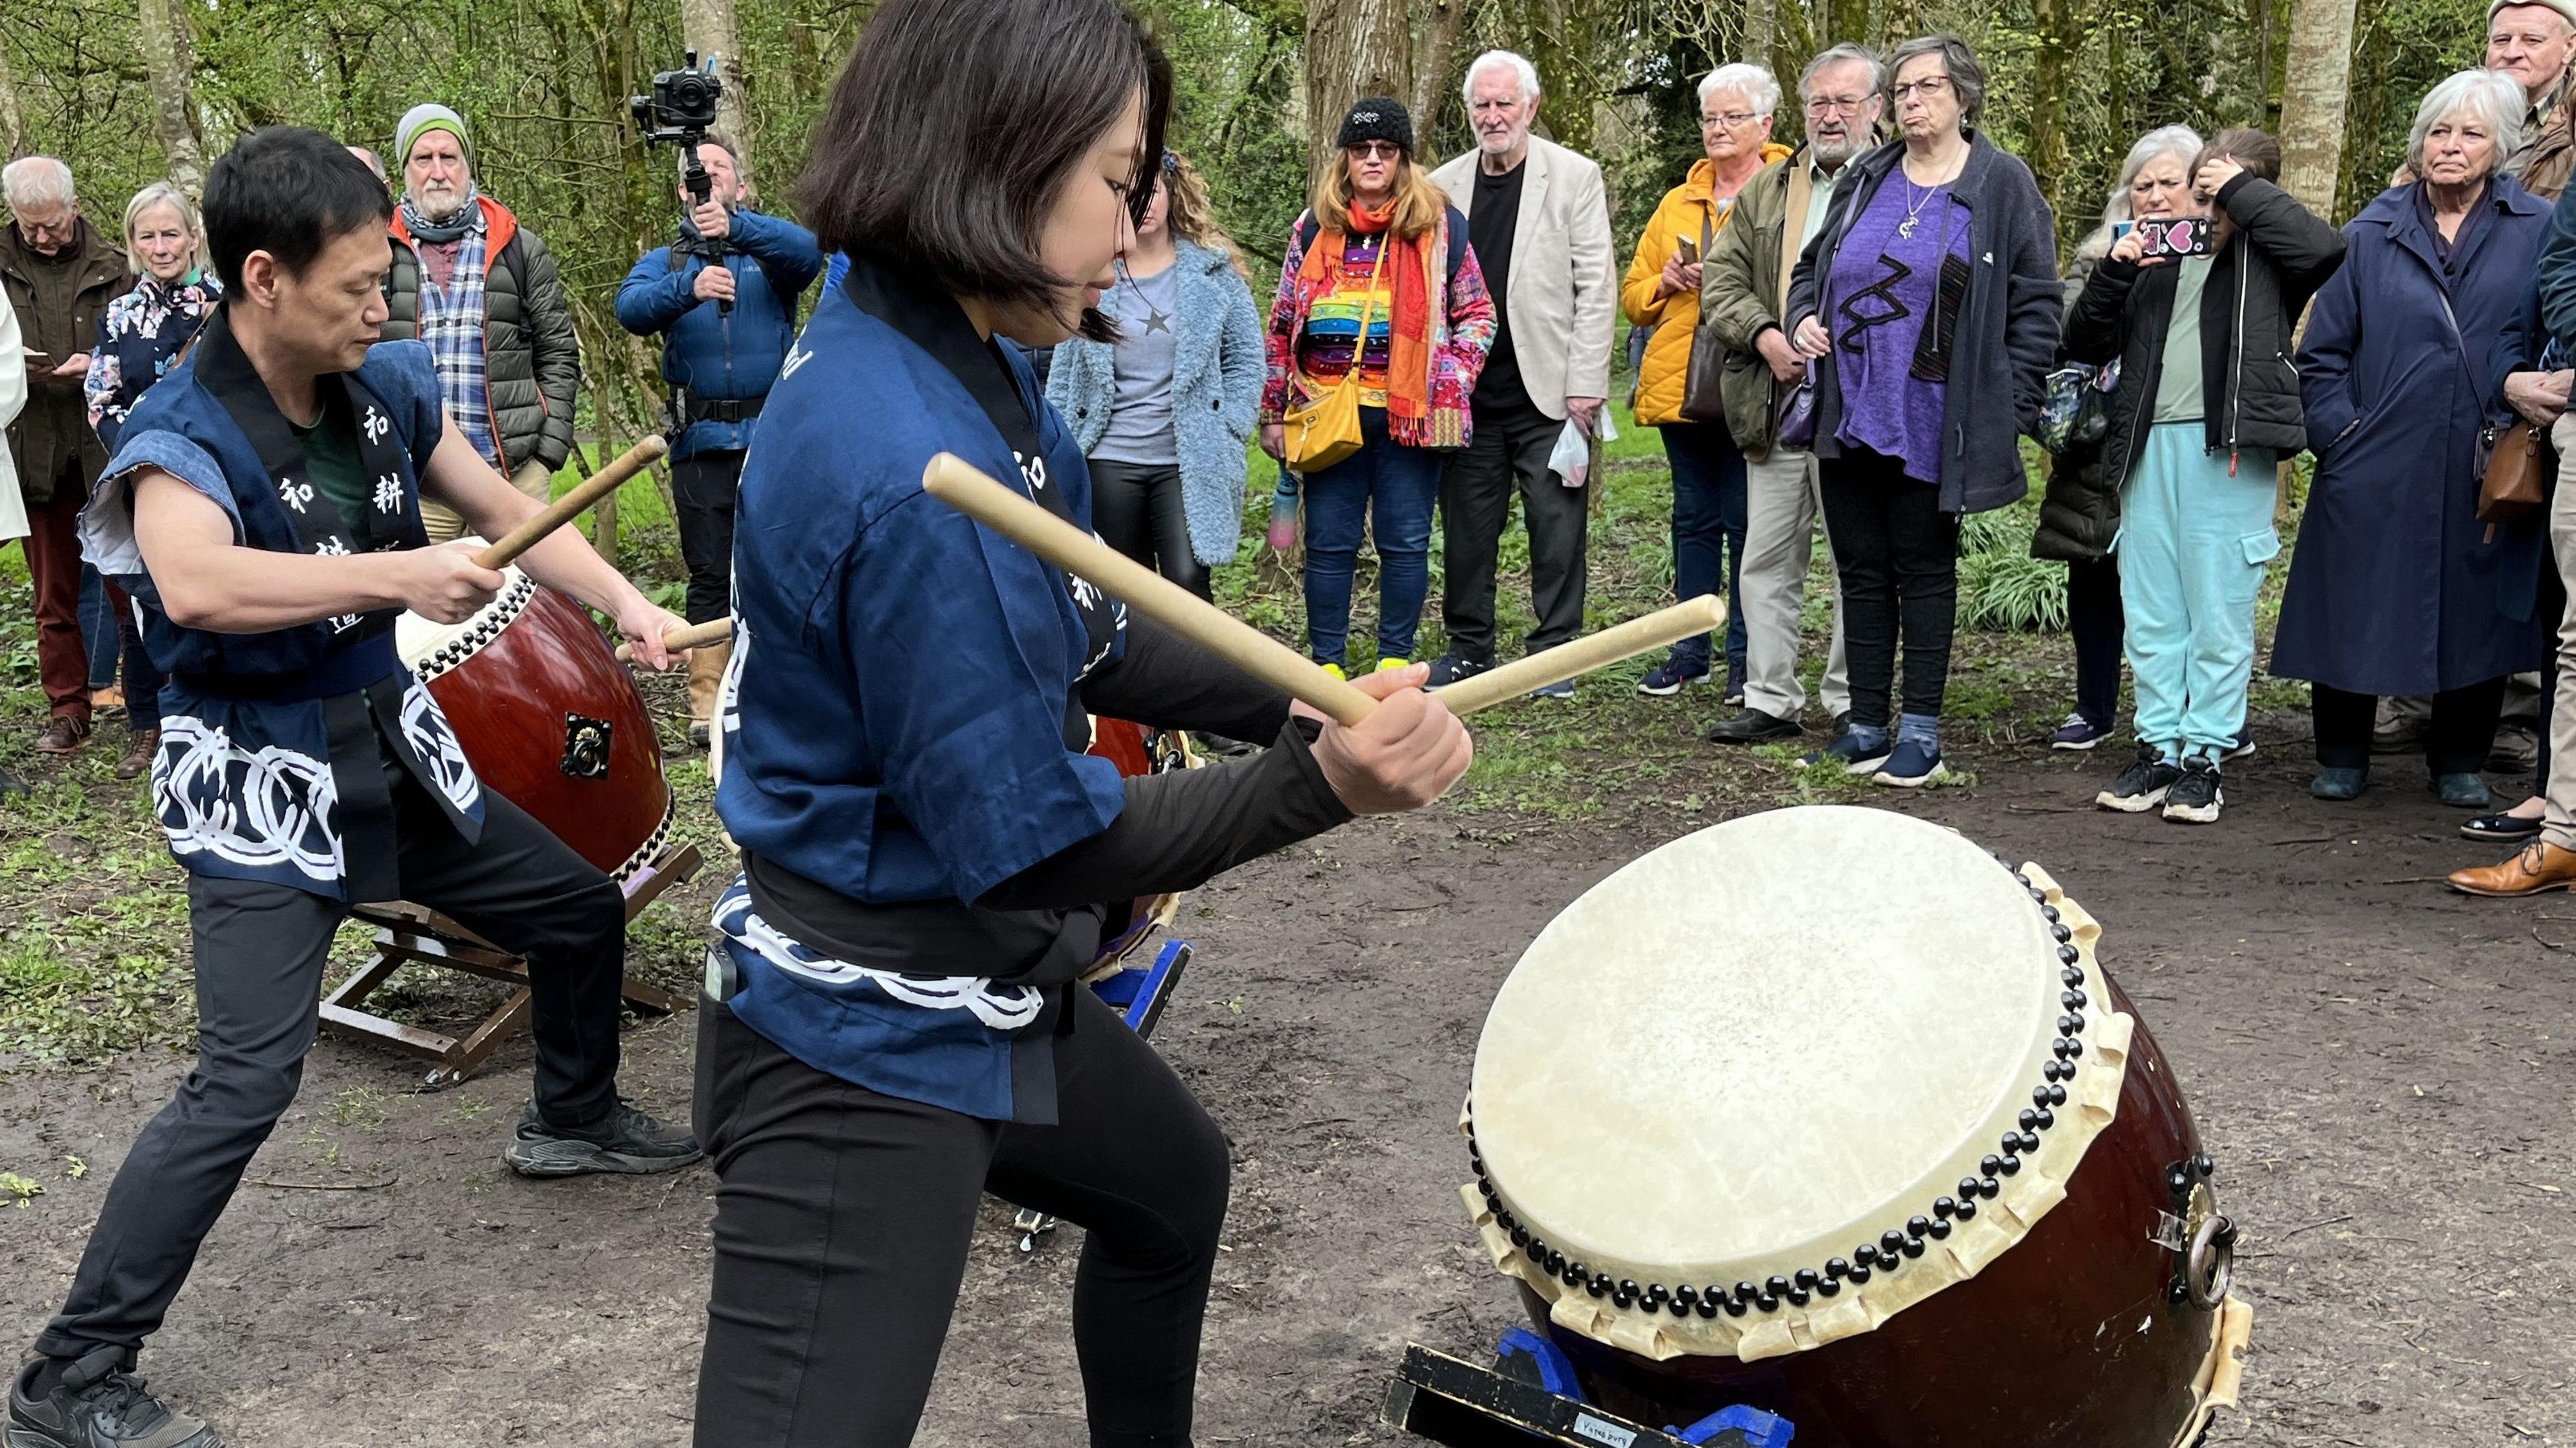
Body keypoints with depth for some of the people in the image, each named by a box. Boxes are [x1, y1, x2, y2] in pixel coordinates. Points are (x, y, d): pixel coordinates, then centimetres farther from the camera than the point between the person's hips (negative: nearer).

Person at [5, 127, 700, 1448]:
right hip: (259, 789, -7)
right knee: (245, 1081, -17)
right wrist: (396, 574, -41)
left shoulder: (387, 384, -4)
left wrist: (628, 608, -4)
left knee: (583, 907, 19)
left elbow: (506, 511, 8)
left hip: (391, 744, 7)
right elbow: (194, 586, -44)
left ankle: (570, 1120, 47)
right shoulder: (183, 435, -23)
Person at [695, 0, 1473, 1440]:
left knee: (1174, 1185, 31)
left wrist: (1301, 705, -2)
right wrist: (1322, 783, -26)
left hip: (982, 990, 11)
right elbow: (1032, 843, -25)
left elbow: (1084, 639, 10)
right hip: (870, 1048, -11)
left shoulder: (955, 363, 1)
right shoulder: (910, 473, -30)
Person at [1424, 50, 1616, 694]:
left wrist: (1584, 386, -10)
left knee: (1557, 525, 1)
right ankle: (1468, 645, 20)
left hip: (1548, 393, -3)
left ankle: (1555, 651, 11)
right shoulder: (1444, 186, 10)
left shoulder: (1575, 177, 0)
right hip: (1468, 393, 3)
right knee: (1467, 525, 8)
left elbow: (1596, 288, -4)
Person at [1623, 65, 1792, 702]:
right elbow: (1633, 296, 19)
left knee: (1747, 524, 0)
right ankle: (1690, 650, 18)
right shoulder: (1678, 203, 17)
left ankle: (1746, 657, 8)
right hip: (1681, 385, 5)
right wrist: (1666, 281, -1)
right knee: (1694, 520, 10)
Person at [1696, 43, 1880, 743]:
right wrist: (1764, 334, -5)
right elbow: (1721, 278, 13)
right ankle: (1771, 702, 14)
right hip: (1776, 403, 5)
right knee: (1767, 561, 7)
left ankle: (1851, 701, 13)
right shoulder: (1767, 189, 15)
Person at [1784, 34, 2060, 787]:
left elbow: (2037, 301, -4)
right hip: (1849, 415, 5)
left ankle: (1920, 728, 11)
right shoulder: (1866, 180, 11)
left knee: (1924, 570, 4)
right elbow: (1812, 266, 22)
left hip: (1929, 426, -5)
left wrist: (2011, 407, -10)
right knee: (1861, 569, 9)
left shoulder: (2002, 185, -3)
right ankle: (1867, 724, 17)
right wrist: (1804, 317, 1)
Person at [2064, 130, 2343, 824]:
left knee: (2219, 615, -1)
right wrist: (2113, 270, 1)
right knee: (2150, 614, 8)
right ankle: (2159, 748, 16)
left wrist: (2243, 191, -6)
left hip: (2230, 452, -4)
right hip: (2150, 447, 5)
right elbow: (2084, 344, 16)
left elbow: (2327, 246, -15)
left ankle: (2205, 757, 6)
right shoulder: (2161, 261, 17)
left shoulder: (2265, 257, 7)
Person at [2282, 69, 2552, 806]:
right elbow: (2323, 352, 7)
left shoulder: (2537, 232, 2)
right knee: (2355, 612, 5)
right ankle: (2342, 758, 21)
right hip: (2378, 467, 0)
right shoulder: (2372, 234, 6)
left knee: (2475, 615, 9)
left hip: (2484, 470, 0)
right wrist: (2338, 434, -3)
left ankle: (2460, 762, 25)